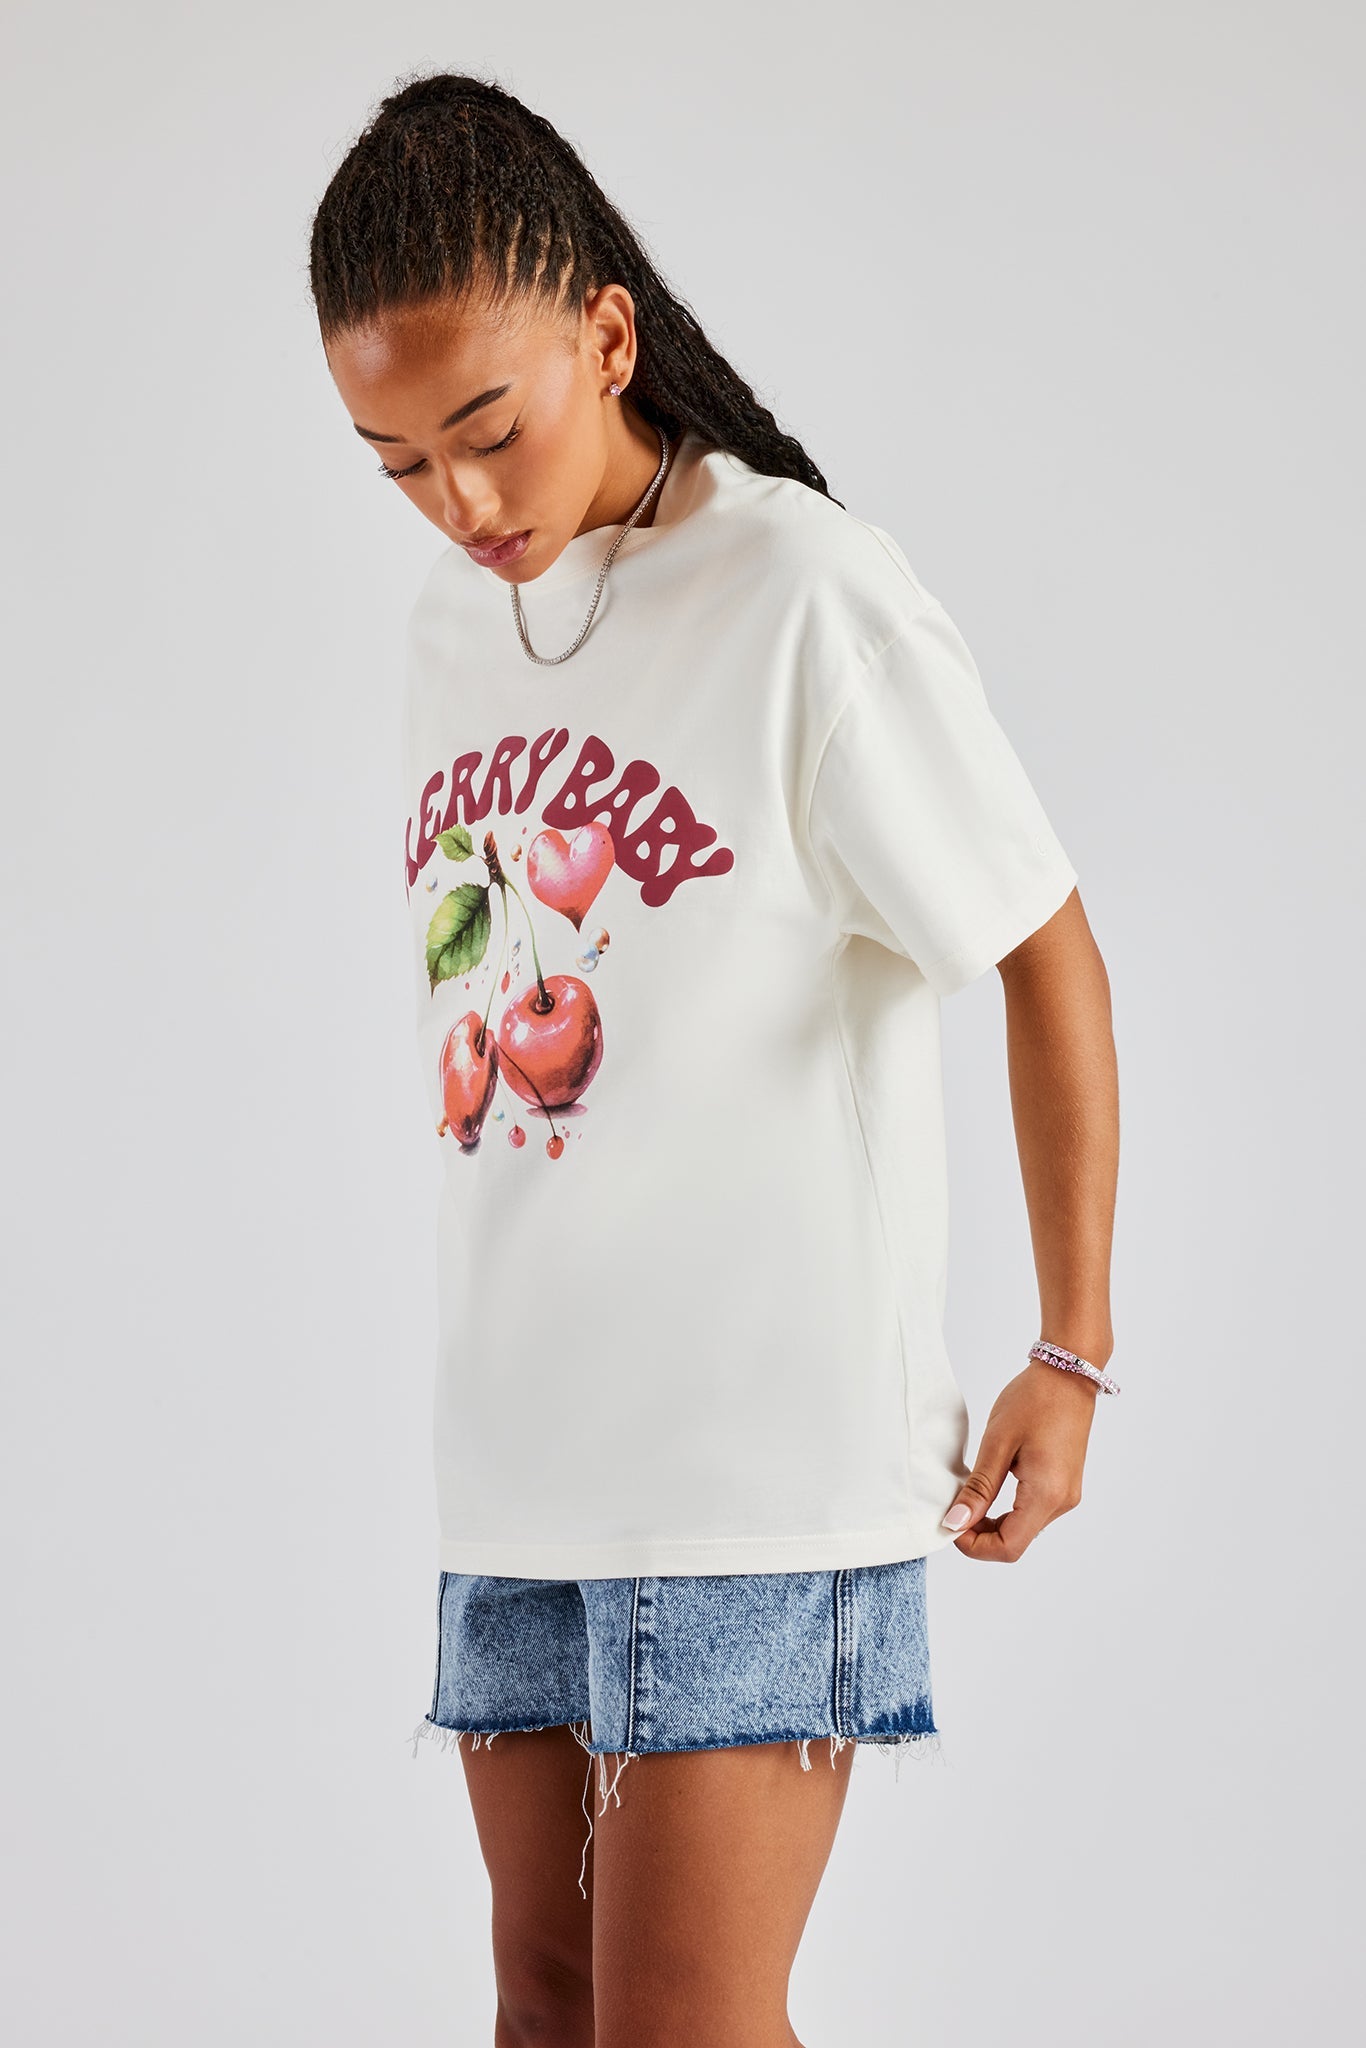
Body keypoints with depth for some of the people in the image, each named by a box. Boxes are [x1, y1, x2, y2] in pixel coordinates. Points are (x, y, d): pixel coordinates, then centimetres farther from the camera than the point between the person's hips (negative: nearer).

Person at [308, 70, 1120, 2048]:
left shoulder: (809, 600, -11)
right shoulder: (454, 626, 10)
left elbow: (1050, 961, -6)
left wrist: (1070, 1358, -3)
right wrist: (509, 1353, 16)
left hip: (765, 1447, -7)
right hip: (521, 1447, 7)